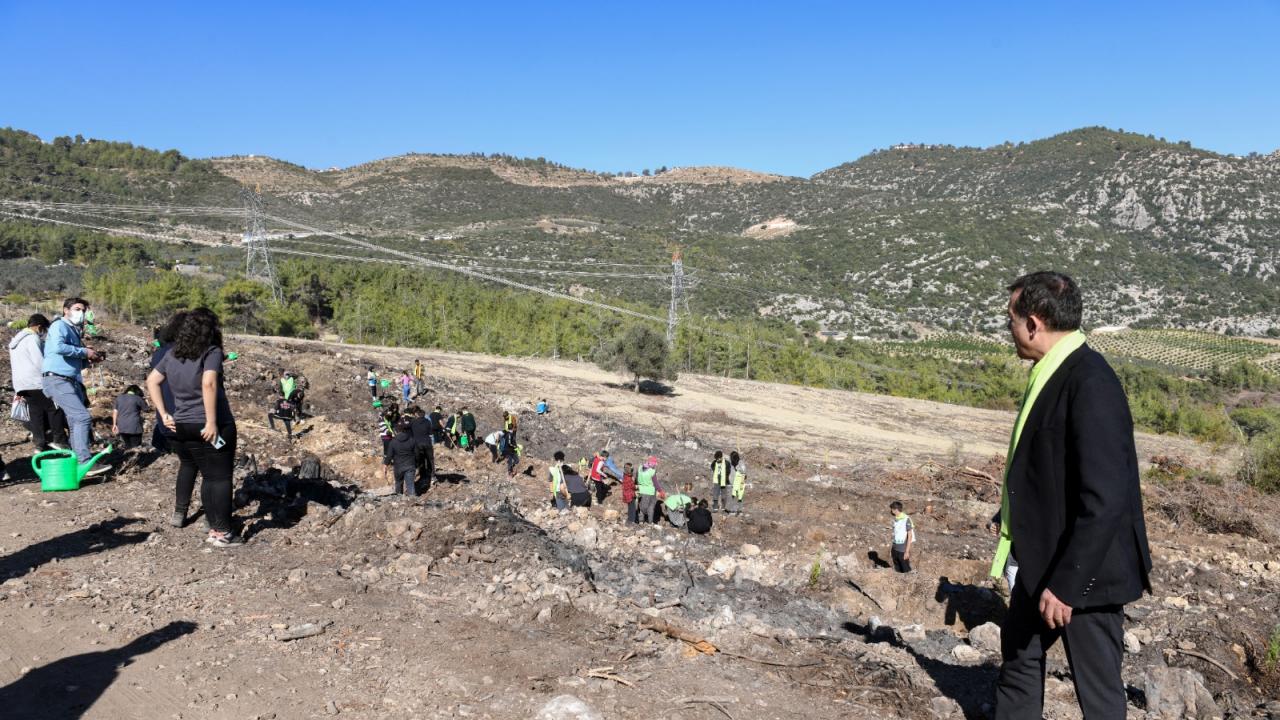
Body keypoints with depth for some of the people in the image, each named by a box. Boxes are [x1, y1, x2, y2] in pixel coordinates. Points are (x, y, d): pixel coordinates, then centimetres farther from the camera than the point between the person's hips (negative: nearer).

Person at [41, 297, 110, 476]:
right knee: (83, 417, -18)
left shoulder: (74, 331, 23)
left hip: (71, 381, 10)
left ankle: (79, 462, 13)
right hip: (56, 379, -10)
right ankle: (85, 463, -21)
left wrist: (90, 359, 11)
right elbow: (58, 347, -25)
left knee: (77, 421, 9)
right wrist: (84, 352, -15)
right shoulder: (60, 326, -4)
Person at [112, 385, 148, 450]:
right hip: (134, 427, -5)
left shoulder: (119, 398, 11)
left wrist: (114, 424, 16)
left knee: (127, 447, 16)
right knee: (135, 448, 2)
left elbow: (115, 412, 11)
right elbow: (145, 409, 3)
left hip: (122, 427, 5)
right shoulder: (137, 398, -4)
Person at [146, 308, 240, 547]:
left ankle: (179, 511, 34)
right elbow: (208, 383, -24)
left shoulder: (172, 353, 11)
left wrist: (164, 414, 11)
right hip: (209, 427, -6)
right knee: (220, 477, -1)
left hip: (180, 426, 7)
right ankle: (221, 533, -1)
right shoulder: (211, 352, -9)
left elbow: (152, 381, 11)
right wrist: (211, 422, -22)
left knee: (189, 465, 26)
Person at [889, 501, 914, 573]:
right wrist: (891, 549, 16)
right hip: (895, 549, 7)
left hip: (903, 550, -7)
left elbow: (910, 536, -13)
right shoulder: (895, 519, 8)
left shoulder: (906, 519, -14)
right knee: (897, 570, 12)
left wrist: (907, 551, -15)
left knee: (906, 571, 0)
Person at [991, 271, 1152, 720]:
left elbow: (1105, 498, -27)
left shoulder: (1090, 382, -24)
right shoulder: (1054, 372, 5)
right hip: (1044, 556, 10)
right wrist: (1015, 518, 19)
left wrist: (1065, 583, -24)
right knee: (1019, 648, 23)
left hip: (1086, 568, -9)